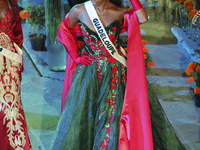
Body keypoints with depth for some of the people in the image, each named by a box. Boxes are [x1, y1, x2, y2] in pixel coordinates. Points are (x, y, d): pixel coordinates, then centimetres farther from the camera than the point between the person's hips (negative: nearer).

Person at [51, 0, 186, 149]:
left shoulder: (119, 12, -5)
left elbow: (142, 18, -23)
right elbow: (64, 30, 11)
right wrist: (75, 57, 5)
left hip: (118, 72, 0)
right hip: (90, 73, 1)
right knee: (82, 117, 4)